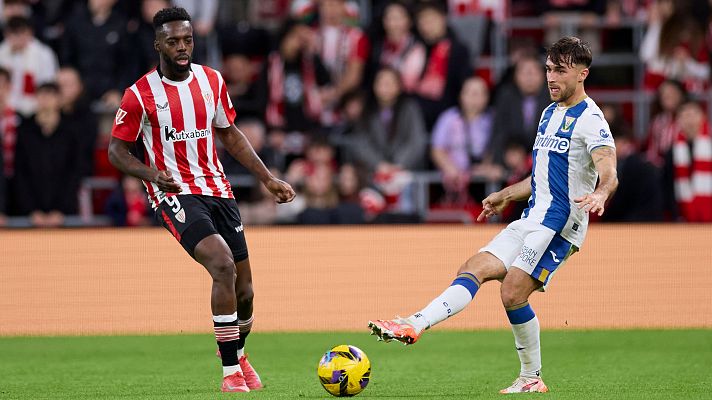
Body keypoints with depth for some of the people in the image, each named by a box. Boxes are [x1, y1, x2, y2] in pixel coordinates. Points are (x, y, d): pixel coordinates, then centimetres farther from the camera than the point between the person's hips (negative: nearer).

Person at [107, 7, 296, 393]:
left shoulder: (212, 81, 5)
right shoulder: (140, 94, -9)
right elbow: (117, 150, -3)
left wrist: (268, 179, 15)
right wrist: (152, 174, -22)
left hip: (217, 190, 5)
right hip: (175, 193, -5)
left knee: (244, 289, 6)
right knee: (224, 265, -27)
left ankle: (237, 352, 38)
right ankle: (231, 372, -18)